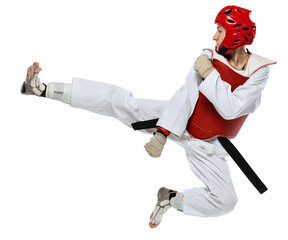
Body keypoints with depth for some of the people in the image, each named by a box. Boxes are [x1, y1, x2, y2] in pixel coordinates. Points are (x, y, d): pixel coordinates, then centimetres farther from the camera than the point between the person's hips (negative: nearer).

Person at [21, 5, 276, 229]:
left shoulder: (259, 71, -16)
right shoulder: (209, 56, -10)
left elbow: (230, 109, -28)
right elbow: (185, 97, -17)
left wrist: (209, 74, -28)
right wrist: (162, 134, -26)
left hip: (206, 145, 0)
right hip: (179, 118, 0)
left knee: (225, 201, -11)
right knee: (124, 103, -16)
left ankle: (172, 199, 12)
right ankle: (42, 88, -18)